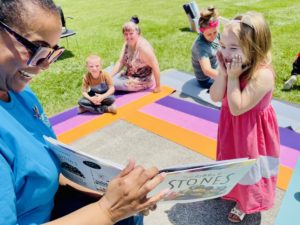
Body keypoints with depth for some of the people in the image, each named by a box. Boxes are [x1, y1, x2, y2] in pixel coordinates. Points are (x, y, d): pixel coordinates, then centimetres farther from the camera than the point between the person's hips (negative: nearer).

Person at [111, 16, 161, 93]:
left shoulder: (143, 47, -27)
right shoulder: (127, 44, -3)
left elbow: (155, 67, -26)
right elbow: (120, 62, -3)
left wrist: (157, 87, -22)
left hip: (142, 81, -7)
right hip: (129, 76, 8)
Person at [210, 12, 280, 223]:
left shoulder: (262, 74, -33)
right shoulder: (235, 66, -12)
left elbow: (237, 108, -32)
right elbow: (215, 97, -12)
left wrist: (233, 77, -33)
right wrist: (223, 73, -25)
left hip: (251, 132, -7)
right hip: (232, 127, 7)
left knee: (249, 169, 16)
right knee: (233, 161, 28)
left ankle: (245, 204, 43)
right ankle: (234, 190, 57)